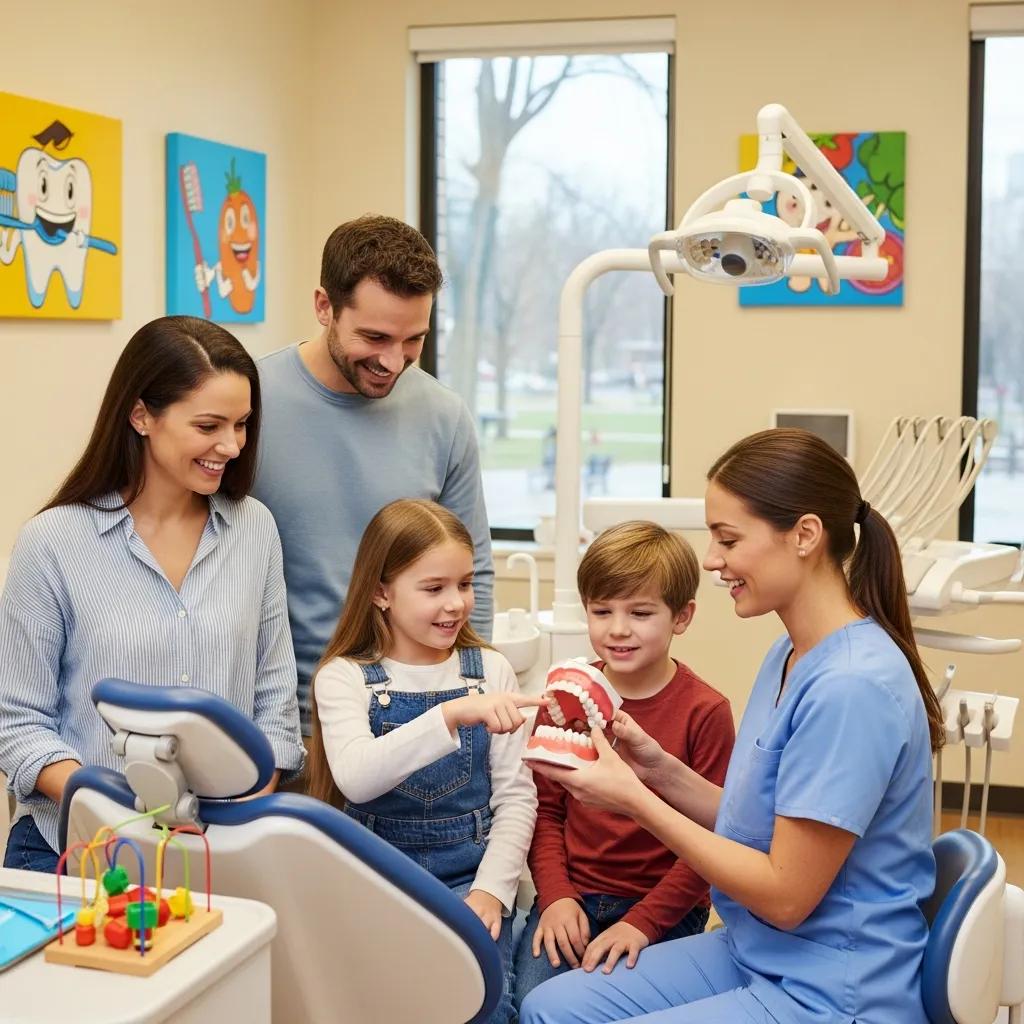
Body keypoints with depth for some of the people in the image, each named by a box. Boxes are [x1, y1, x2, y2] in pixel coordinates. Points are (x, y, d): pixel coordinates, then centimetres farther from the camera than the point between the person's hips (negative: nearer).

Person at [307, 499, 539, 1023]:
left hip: (469, 876, 1)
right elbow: (356, 778, -24)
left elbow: (516, 795, 4)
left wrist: (491, 889, -11)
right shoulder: (344, 677, -3)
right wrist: (452, 715, -37)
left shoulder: (489, 670, 4)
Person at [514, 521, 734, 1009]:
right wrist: (556, 895, -7)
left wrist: (643, 921, -16)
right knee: (530, 1000, -20)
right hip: (574, 894, 3)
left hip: (663, 907, -3)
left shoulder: (705, 712, -9)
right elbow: (546, 808, 8)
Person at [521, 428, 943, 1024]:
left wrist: (636, 801, -17)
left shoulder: (853, 687, -24)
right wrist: (662, 770, -4)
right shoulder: (792, 655, 6)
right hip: (755, 953, 8)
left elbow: (785, 895, -21)